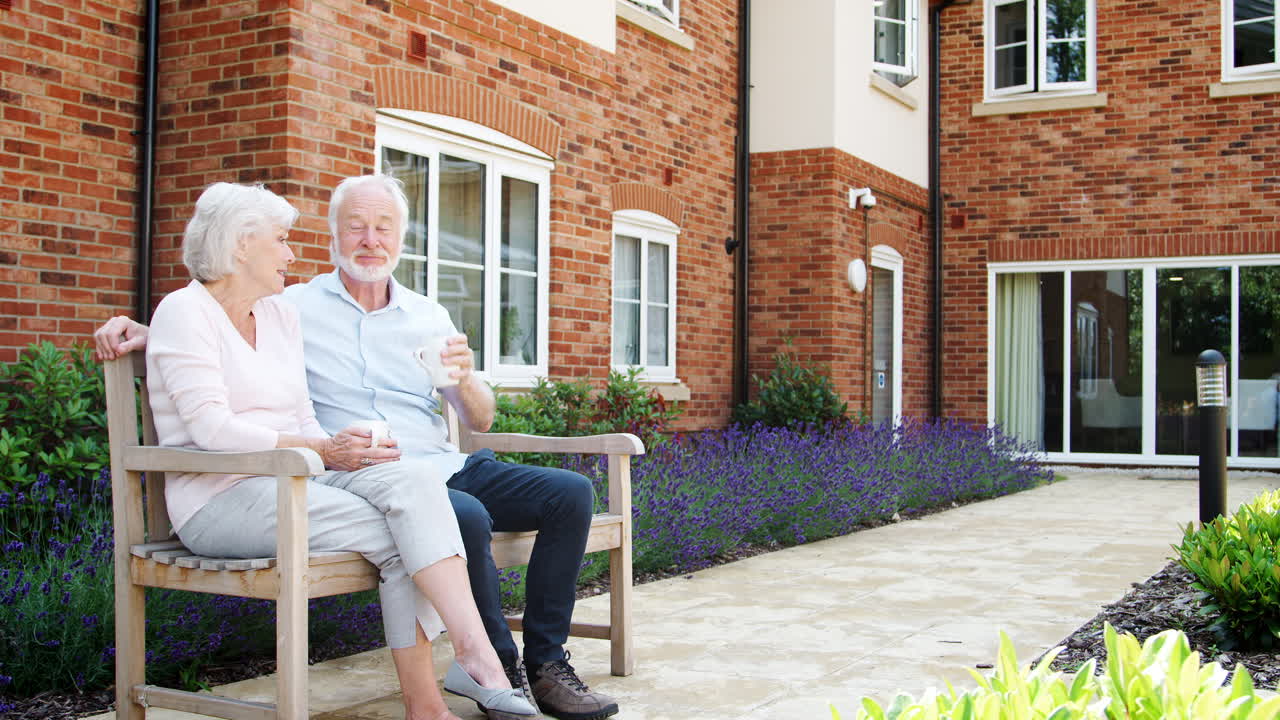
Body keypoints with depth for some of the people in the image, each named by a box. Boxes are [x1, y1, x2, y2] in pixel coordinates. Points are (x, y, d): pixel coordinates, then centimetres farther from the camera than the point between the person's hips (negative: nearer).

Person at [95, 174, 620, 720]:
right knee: (467, 517, -35)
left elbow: (480, 422, 13)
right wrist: (140, 331, -6)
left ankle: (544, 664, -7)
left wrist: (464, 378, -9)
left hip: (448, 466, 6)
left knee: (570, 492, -13)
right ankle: (501, 672, -16)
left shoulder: (429, 317, 16)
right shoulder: (295, 307, 6)